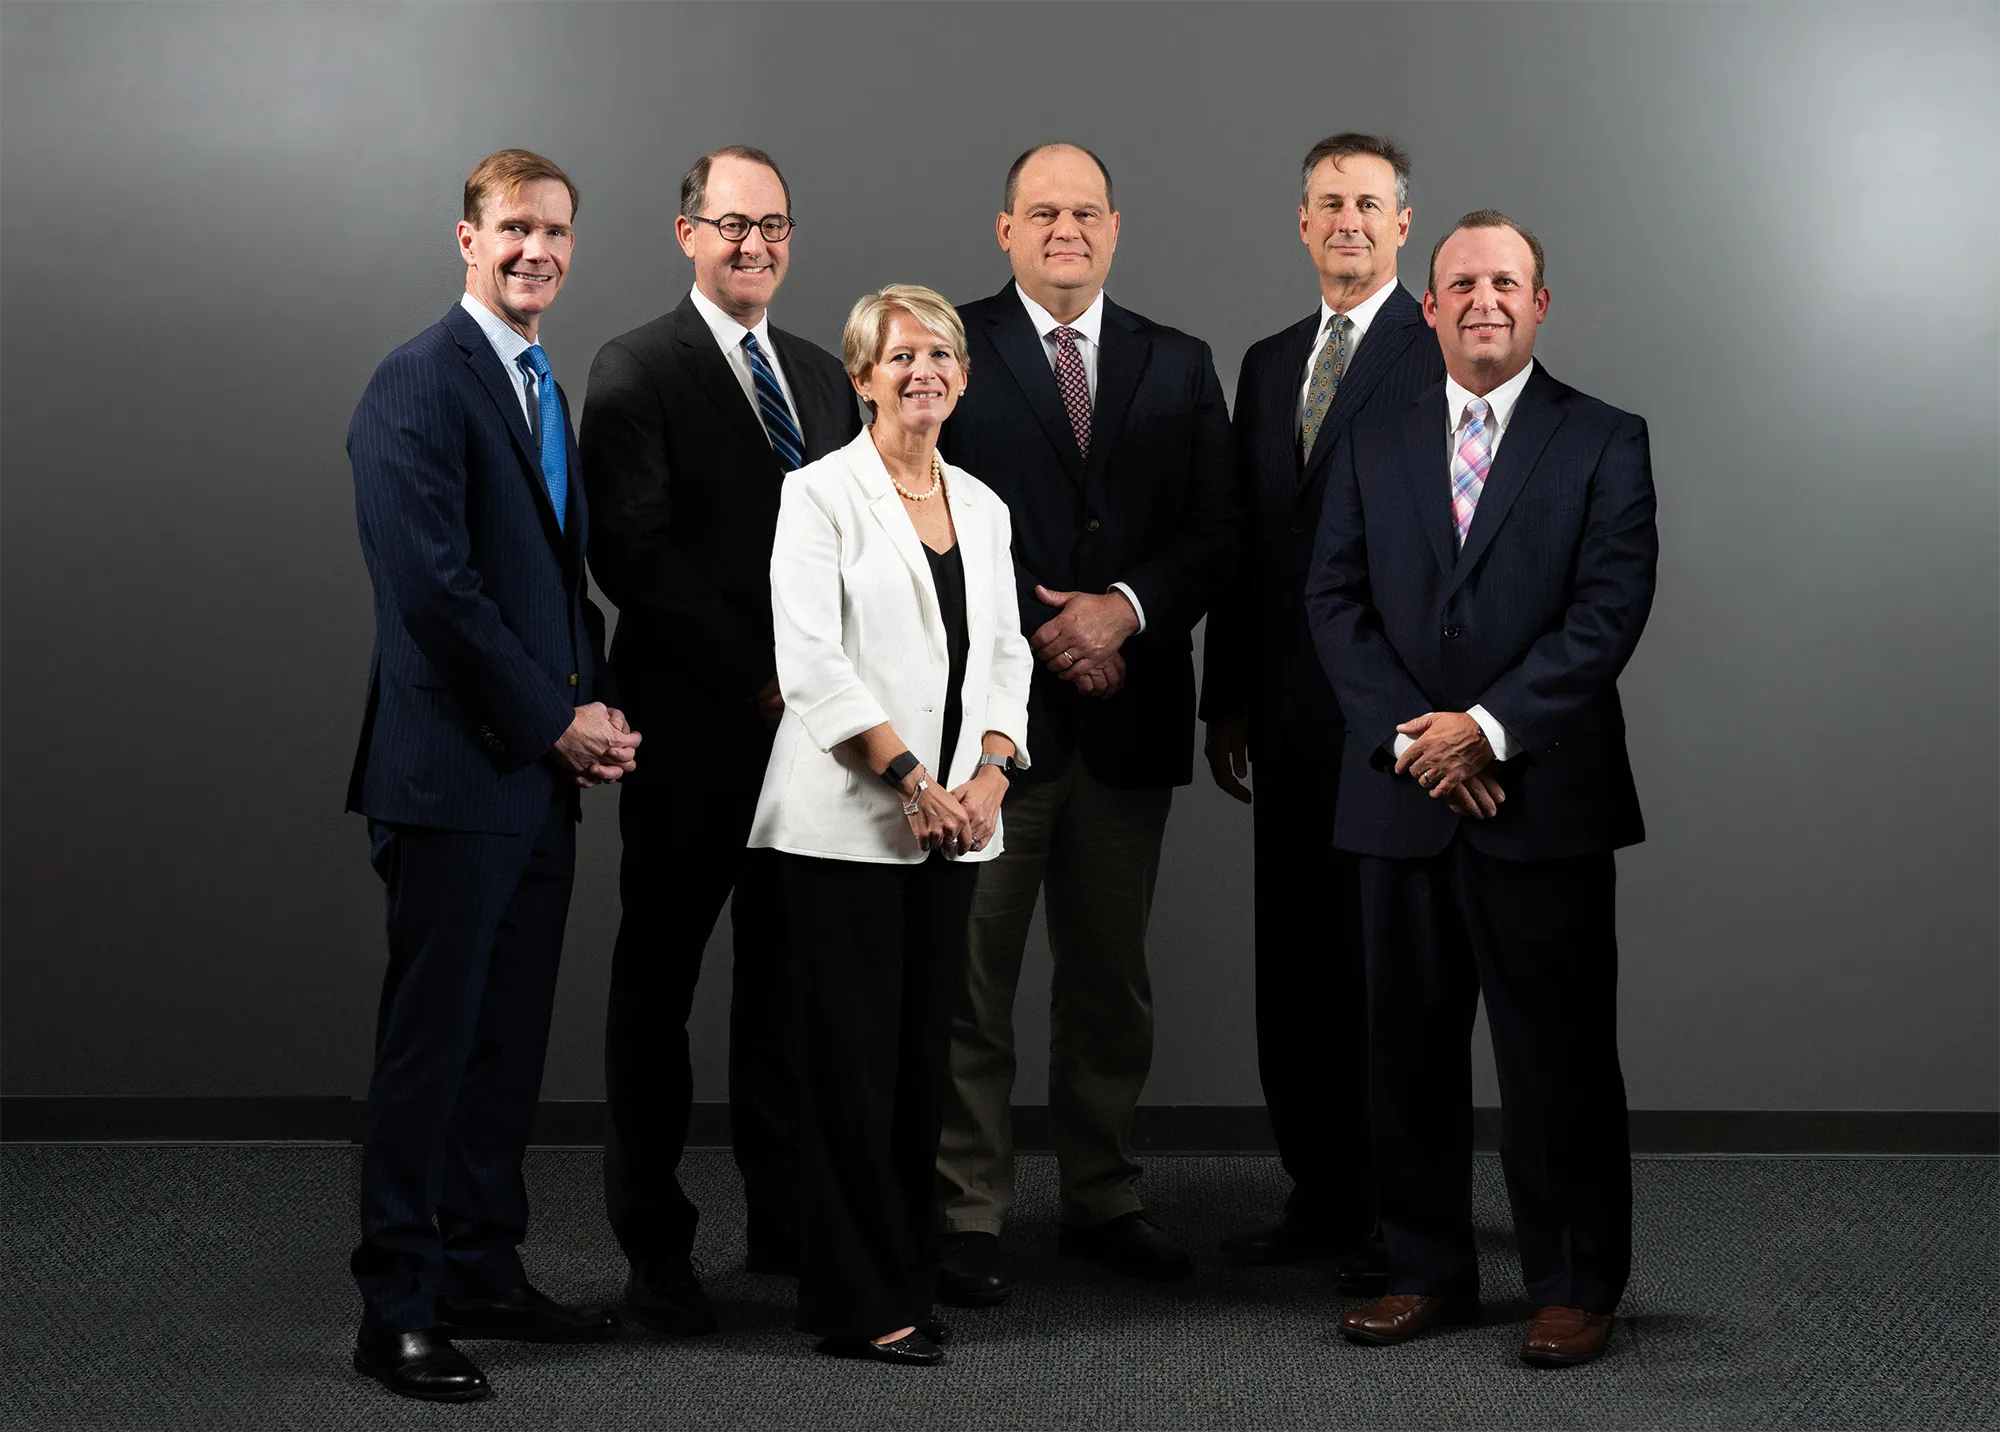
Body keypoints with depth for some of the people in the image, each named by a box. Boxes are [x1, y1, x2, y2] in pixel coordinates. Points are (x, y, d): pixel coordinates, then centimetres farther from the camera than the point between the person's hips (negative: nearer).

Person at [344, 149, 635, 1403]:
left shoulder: (546, 390, 18)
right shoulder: (421, 385, -10)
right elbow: (434, 588, -18)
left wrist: (598, 708, 5)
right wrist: (556, 722, -12)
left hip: (539, 776, 8)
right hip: (454, 772, -8)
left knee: (510, 1038, 12)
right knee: (432, 1041, -3)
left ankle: (483, 1275, 22)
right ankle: (399, 1310, 5)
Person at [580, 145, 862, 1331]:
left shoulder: (824, 375, 16)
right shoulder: (637, 370, -4)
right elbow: (632, 554, -13)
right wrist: (755, 677, -15)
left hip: (807, 722, 6)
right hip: (692, 731, -5)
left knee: (788, 973, 11)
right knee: (660, 979, 3)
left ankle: (786, 1220, 21)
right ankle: (655, 1244, 11)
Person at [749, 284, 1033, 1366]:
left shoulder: (981, 506, 14)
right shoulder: (822, 494, -4)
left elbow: (1006, 653, 14)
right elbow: (810, 660, -12)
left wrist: (990, 770, -3)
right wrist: (909, 777, -16)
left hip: (952, 824, 6)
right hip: (847, 820, -6)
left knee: (925, 1053, 8)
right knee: (855, 1059, -3)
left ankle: (908, 1282, 17)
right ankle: (857, 1303, 4)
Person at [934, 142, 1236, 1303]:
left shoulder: (1179, 368, 13)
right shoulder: (951, 351, 1)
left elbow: (1216, 532, 5)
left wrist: (1125, 608, -12)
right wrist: (1042, 634, -11)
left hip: (1130, 718, 4)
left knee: (1112, 976, 11)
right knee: (972, 975, 0)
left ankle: (1105, 1200, 22)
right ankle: (969, 1217, 8)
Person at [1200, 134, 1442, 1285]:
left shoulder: (1443, 355, -5)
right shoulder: (1270, 364, 17)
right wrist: (1228, 699, 14)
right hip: (1291, 714, 7)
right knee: (1297, 961, 10)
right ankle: (1322, 1196, 20)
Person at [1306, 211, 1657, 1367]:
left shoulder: (1604, 442, 3)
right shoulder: (1373, 447, 13)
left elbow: (1611, 609, -7)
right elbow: (1337, 602, 5)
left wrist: (1487, 726, -15)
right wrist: (1409, 737, -9)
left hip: (1547, 796, -3)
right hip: (1405, 797, 3)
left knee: (1560, 1050, 1)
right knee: (1411, 1046, 8)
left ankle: (1579, 1286, 12)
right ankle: (1430, 1273, 18)